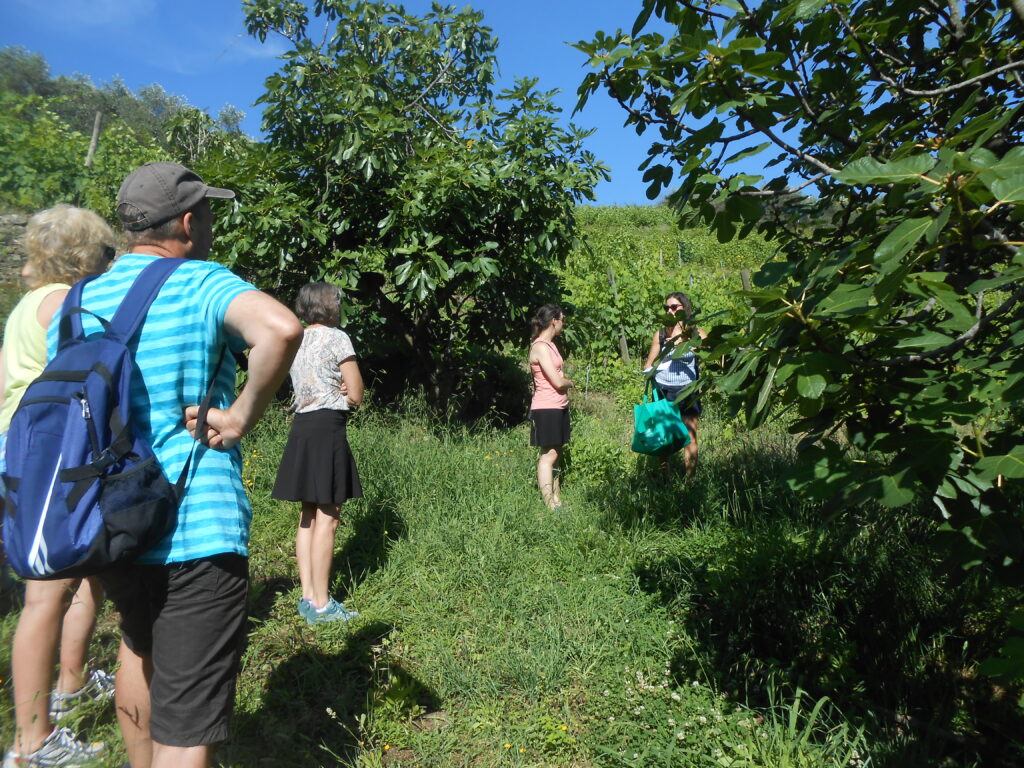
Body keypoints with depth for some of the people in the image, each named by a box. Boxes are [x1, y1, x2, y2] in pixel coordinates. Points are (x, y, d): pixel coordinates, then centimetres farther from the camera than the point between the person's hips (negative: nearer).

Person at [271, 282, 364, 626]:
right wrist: (341, 392, 8)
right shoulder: (336, 338, -7)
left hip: (301, 426, 8)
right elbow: (356, 394, -8)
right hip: (327, 428, -8)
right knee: (327, 518, -5)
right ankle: (321, 605, 0)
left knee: (309, 515, 12)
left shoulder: (297, 340, 15)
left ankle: (308, 597, 18)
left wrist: (335, 390, 6)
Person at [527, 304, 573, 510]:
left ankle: (557, 501, 19)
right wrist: (570, 382, 1)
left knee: (555, 454, 12)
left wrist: (565, 382, -2)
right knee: (549, 455, -7)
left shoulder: (549, 345, 15)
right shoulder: (541, 347, -15)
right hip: (546, 408, -10)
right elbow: (558, 382, -18)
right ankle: (550, 506, -3)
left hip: (558, 406, 10)